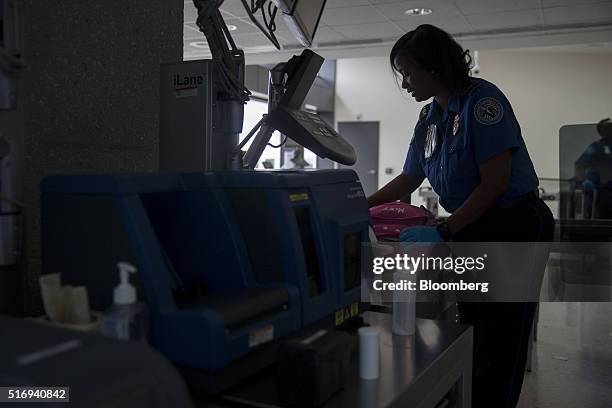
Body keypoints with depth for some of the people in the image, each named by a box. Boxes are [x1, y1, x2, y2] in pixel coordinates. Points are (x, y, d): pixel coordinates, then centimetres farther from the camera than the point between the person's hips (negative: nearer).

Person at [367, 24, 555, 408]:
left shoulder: (482, 100, -16)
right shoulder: (429, 119, 7)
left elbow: (495, 181, -21)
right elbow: (409, 179, 17)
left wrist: (442, 232, -22)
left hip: (514, 226, -7)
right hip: (470, 231, 7)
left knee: (499, 344, -1)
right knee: (471, 336, 14)